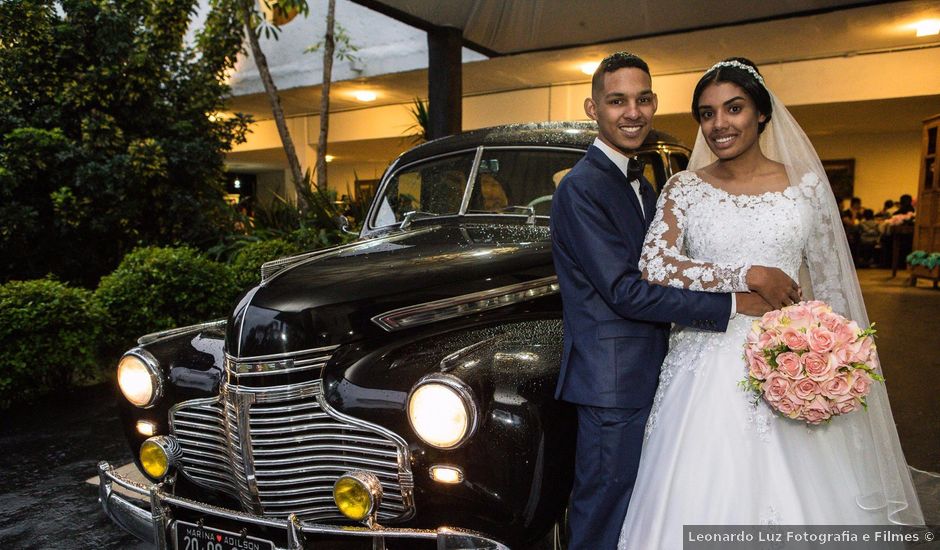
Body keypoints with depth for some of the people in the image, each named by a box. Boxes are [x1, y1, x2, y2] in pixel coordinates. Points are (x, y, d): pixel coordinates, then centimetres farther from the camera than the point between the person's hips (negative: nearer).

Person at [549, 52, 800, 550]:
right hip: (612, 382, -9)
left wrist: (745, 272, -10)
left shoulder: (641, 186, 13)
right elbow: (624, 291, -22)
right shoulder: (580, 187, -17)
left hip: (650, 375, 9)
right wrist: (735, 304, -19)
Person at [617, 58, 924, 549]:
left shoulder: (806, 184, 5)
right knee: (707, 499, 4)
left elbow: (829, 283, 10)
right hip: (709, 369, -1)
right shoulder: (684, 188, 1)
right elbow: (653, 264, -13)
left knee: (800, 495, 7)